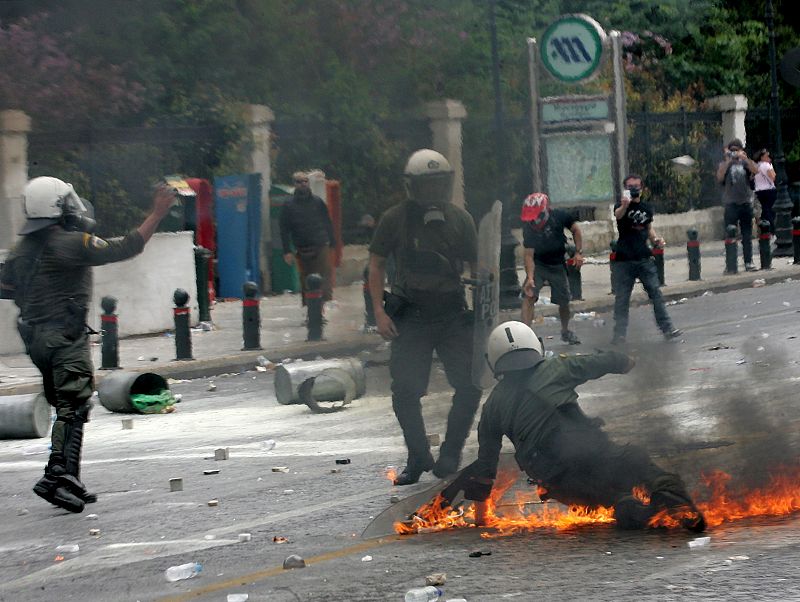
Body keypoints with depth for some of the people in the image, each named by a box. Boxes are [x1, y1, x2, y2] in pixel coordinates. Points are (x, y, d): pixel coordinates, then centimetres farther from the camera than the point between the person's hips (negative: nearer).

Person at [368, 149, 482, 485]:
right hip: (410, 316, -2)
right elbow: (376, 265, 5)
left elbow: (477, 266, 10)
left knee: (470, 384, -8)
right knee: (405, 392, -5)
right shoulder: (395, 220, -2)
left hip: (452, 314, 2)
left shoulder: (459, 219, 4)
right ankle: (418, 459, 13)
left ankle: (449, 454, 9)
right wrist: (379, 311, -4)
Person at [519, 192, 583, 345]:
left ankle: (565, 331, 34)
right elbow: (529, 255, -22)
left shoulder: (559, 216, -20)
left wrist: (578, 253, -10)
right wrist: (530, 278, -33)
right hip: (538, 265, -1)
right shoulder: (528, 228, -21)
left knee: (564, 302, 8)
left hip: (557, 265, 1)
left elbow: (576, 230, -2)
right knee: (528, 296, -21)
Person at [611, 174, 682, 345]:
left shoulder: (646, 207, 10)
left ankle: (667, 328, 4)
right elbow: (618, 215, -30)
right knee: (621, 298, 0)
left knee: (655, 293, 0)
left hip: (645, 259, 4)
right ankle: (619, 334, 6)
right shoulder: (622, 205, -5)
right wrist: (624, 205, -53)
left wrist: (656, 239, 3)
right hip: (624, 260, -4)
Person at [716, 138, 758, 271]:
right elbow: (720, 177, -10)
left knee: (747, 235, 4)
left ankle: (748, 261, 8)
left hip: (746, 202, 2)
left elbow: (755, 170, -7)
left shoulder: (745, 163, 12)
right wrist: (728, 161, -12)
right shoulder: (724, 164, 8)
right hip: (731, 204, -2)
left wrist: (744, 158, -15)